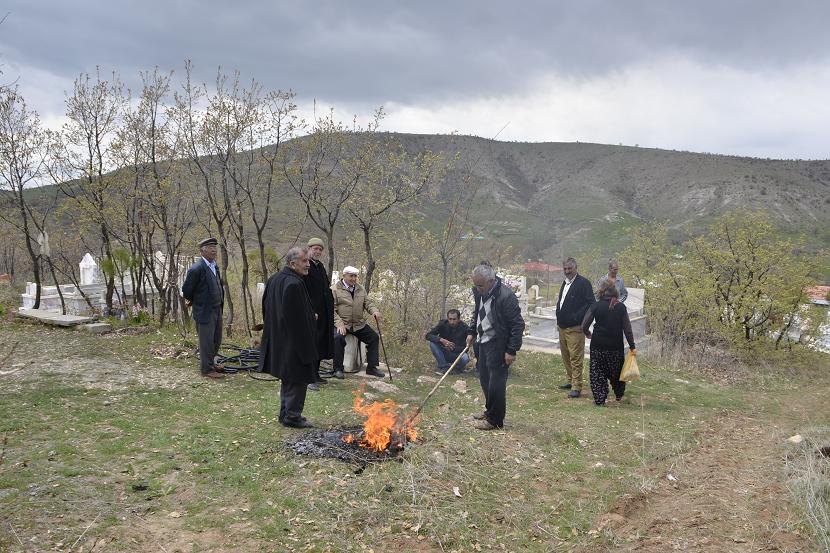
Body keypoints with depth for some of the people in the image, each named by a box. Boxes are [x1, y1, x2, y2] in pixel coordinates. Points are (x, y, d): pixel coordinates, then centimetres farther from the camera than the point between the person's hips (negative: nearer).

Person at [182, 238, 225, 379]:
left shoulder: (214, 266, 7)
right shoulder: (196, 269, -19)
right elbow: (186, 290, -12)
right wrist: (193, 302, 2)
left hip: (217, 309, 8)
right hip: (204, 312, -8)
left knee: (216, 340, 18)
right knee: (206, 341, 4)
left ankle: (211, 362, 35)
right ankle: (207, 369, 17)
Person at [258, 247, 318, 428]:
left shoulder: (273, 280, 8)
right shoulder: (294, 284, -22)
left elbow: (266, 309, 17)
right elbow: (299, 318, -24)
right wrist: (305, 348, -18)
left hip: (277, 342, 10)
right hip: (294, 343, -10)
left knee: (287, 379, 20)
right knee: (297, 379, 3)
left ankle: (286, 414, 29)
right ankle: (292, 417, 11)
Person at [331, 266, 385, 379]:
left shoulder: (361, 289, 15)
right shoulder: (334, 289, -3)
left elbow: (368, 302, 12)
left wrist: (374, 311, -12)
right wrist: (339, 323, -22)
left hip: (359, 324, 5)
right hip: (342, 324, -5)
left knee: (374, 337, -7)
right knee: (338, 338, -32)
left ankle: (371, 367, 4)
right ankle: (338, 369, -18)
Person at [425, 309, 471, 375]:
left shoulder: (465, 328, -17)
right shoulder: (443, 324, -13)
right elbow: (428, 335, -19)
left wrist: (452, 348, -33)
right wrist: (441, 340, -36)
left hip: (457, 353, -2)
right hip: (444, 353, 2)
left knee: (465, 358, -35)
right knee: (433, 342, -24)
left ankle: (457, 367, 0)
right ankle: (444, 367, -14)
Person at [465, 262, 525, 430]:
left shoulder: (506, 296, -23)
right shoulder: (480, 293, 2)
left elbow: (517, 325, -19)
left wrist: (512, 350, -20)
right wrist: (472, 332, 9)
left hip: (497, 346, -8)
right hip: (483, 342, 9)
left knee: (496, 383, -1)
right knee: (484, 379, 18)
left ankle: (495, 419, 11)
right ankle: (490, 411, 35)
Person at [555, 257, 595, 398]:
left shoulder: (583, 283, -9)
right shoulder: (565, 283, 17)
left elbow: (590, 303, -15)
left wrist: (576, 317, -19)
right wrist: (559, 318, 11)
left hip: (575, 328, -8)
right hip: (562, 327, 9)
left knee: (575, 358, -9)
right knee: (566, 357, 15)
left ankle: (576, 388, -7)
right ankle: (571, 381, 28)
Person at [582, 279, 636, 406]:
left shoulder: (596, 306, -8)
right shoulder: (621, 307, -5)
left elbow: (584, 325, -9)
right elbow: (627, 328, -3)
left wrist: (588, 334, 13)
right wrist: (632, 346, 4)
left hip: (598, 345, -2)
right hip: (616, 346, 2)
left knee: (598, 372, 8)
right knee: (616, 371, 20)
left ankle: (600, 399, 5)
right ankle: (619, 395, 37)